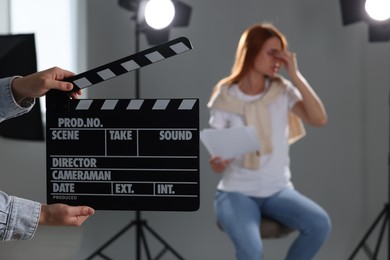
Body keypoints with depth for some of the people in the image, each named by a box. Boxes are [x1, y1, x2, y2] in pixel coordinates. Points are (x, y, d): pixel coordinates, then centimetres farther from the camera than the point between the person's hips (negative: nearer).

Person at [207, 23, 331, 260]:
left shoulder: (283, 91, 1)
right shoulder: (225, 98, -4)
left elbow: (319, 119, -14)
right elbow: (217, 163, -1)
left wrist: (295, 76, -15)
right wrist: (217, 162, -25)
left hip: (278, 190, 3)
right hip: (237, 192, -3)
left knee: (320, 224, -26)